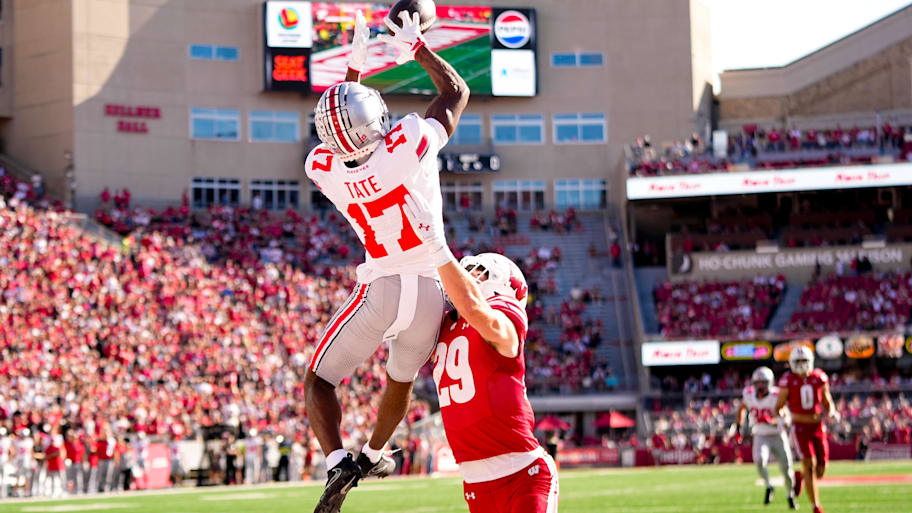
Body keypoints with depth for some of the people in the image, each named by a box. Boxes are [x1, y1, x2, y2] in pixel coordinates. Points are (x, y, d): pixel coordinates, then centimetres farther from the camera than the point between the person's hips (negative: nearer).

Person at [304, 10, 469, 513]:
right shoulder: (409, 144, -18)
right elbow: (457, 92, 0)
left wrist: (356, 63, 20)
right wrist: (417, 46, 8)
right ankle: (374, 452, 49)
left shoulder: (323, 168, -10)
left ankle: (338, 460, -14)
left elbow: (342, 136, 16)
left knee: (319, 381, 11)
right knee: (401, 377, 28)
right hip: (432, 291, 1)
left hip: (381, 290, -1)